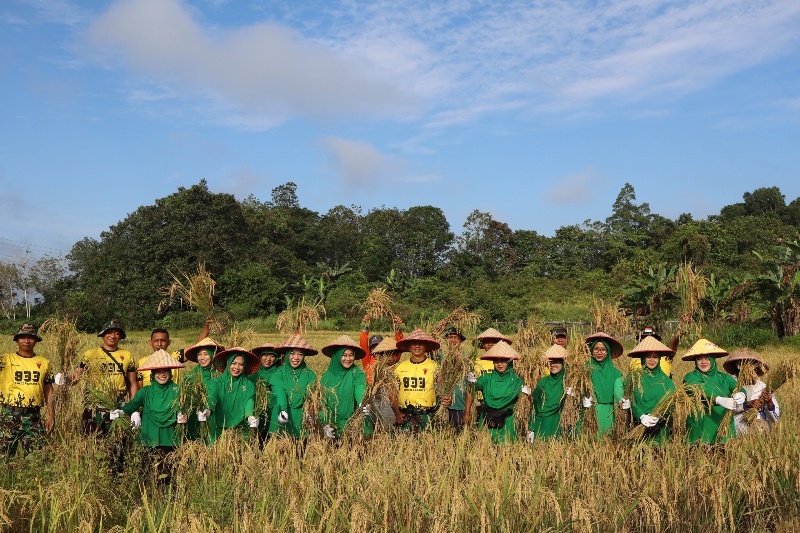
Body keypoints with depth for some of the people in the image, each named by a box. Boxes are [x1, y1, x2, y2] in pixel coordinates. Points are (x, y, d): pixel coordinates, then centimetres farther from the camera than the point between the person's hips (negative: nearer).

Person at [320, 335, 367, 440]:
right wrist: (325, 425, -6)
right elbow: (322, 402, 5)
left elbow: (360, 392, -21)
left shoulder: (358, 374, -3)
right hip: (332, 425, 2)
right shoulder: (327, 376, 5)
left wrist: (363, 405, -42)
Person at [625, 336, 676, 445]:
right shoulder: (634, 378, 3)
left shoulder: (665, 379, 8)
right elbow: (630, 401, -4)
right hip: (639, 428, -2)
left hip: (660, 429, 2)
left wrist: (660, 416, -17)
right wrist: (641, 416, -20)